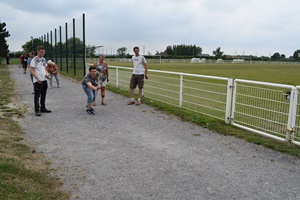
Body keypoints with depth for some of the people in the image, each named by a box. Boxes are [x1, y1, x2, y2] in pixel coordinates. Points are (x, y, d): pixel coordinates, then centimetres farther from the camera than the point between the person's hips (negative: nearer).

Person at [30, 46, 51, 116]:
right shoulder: (34, 60, -9)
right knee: (37, 96, -2)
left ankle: (43, 108, 26)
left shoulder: (44, 59, 12)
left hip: (44, 80, 7)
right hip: (37, 81, -7)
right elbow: (31, 70, -12)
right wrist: (37, 78, -21)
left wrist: (47, 73, -1)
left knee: (43, 95, 14)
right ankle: (37, 110, 5)